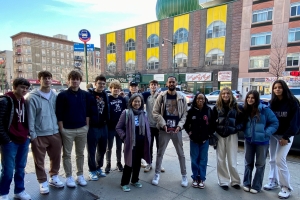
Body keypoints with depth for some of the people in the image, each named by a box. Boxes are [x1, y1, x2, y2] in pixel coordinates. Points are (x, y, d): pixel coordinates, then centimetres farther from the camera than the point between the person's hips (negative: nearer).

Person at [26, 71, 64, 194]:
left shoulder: (55, 96, 5)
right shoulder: (33, 97, -8)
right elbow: (30, 117, -8)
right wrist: (32, 135, -10)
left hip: (55, 133, 4)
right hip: (39, 135, -4)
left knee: (56, 158, 17)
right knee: (39, 161, 10)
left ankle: (54, 177, 37)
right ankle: (43, 182, 28)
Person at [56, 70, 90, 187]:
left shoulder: (85, 95, 3)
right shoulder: (62, 95, -5)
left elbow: (87, 112, 7)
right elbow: (59, 114, -5)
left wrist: (87, 126, 2)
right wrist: (61, 129, -8)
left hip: (82, 129, 3)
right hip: (67, 130, -2)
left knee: (80, 154, 14)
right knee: (67, 154, 9)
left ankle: (80, 175, 27)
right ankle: (69, 177, 23)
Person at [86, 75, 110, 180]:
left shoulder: (105, 95, 9)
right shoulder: (89, 94, -9)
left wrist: (106, 120, 9)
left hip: (103, 126, 6)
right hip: (92, 127, -6)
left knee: (102, 149, 16)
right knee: (91, 150, 7)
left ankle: (99, 168, 33)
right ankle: (92, 170, 23)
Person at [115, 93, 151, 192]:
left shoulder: (143, 113, 5)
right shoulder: (126, 112, -10)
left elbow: (147, 128, 12)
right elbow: (118, 128, -6)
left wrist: (148, 139, 4)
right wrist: (125, 137, -12)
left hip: (141, 143, 5)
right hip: (131, 143, -4)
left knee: (138, 162, 16)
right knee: (129, 163, 4)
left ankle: (135, 180, 35)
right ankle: (124, 183, 23)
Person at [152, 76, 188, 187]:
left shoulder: (181, 98, 2)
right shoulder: (161, 96, -2)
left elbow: (185, 114, 4)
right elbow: (155, 112, -4)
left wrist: (179, 126, -10)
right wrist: (163, 124, -13)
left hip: (177, 130, 1)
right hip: (164, 129, -1)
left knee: (181, 153, 11)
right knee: (160, 152, 10)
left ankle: (184, 175, 28)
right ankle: (157, 173, 27)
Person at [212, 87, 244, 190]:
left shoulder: (237, 107, -2)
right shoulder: (216, 107, 2)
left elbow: (242, 122, 0)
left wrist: (234, 129, -16)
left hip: (232, 136, -2)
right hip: (219, 136, 2)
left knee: (232, 161, 4)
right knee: (220, 160, 8)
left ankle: (235, 181, 26)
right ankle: (223, 181, 23)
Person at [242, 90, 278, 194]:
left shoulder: (264, 109, -15)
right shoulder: (245, 109, -2)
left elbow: (275, 123, -10)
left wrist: (266, 133, -17)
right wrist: (246, 132, -3)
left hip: (262, 141, -3)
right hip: (248, 140, 4)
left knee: (260, 164, 11)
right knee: (248, 163, 14)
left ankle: (256, 186, 25)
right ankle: (247, 183, 28)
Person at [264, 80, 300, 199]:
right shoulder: (272, 103, 5)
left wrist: (286, 137, -13)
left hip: (286, 136, -4)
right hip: (273, 135, 5)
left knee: (280, 159, -10)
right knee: (272, 159, 9)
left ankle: (286, 187, 5)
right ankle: (273, 182, 25)